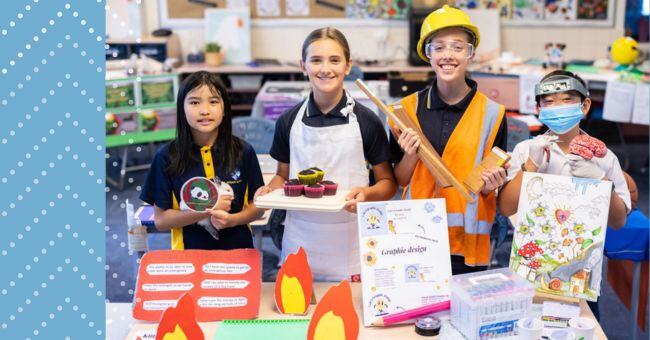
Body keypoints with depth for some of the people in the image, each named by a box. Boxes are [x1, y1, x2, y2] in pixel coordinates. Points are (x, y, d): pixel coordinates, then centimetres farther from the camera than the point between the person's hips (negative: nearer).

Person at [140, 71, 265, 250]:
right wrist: (206, 211, -20)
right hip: (189, 250, -1)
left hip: (237, 247, 1)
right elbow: (160, 220, -8)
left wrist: (232, 219, -18)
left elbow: (258, 205, 0)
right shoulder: (167, 157, -10)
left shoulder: (243, 152, -7)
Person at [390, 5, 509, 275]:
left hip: (468, 242, -1)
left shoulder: (491, 113, -4)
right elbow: (400, 180, 4)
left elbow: (493, 186, 4)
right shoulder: (409, 108, -2)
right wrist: (410, 155, -14)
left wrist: (489, 186, -16)